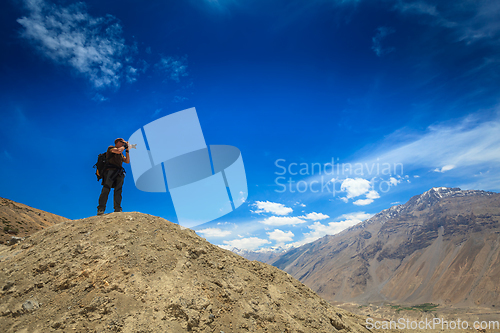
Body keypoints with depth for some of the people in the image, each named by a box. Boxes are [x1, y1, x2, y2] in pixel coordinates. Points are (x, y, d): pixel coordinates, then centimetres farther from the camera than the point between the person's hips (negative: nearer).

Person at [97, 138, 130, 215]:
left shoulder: (121, 154, 28)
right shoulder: (111, 148, 8)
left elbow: (127, 161, 19)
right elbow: (118, 150, -12)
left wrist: (127, 151, 15)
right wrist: (124, 146, 5)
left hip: (119, 173, 7)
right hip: (110, 171, -6)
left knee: (118, 191, -3)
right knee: (106, 189, -15)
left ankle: (117, 210, -7)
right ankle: (101, 209, -19)